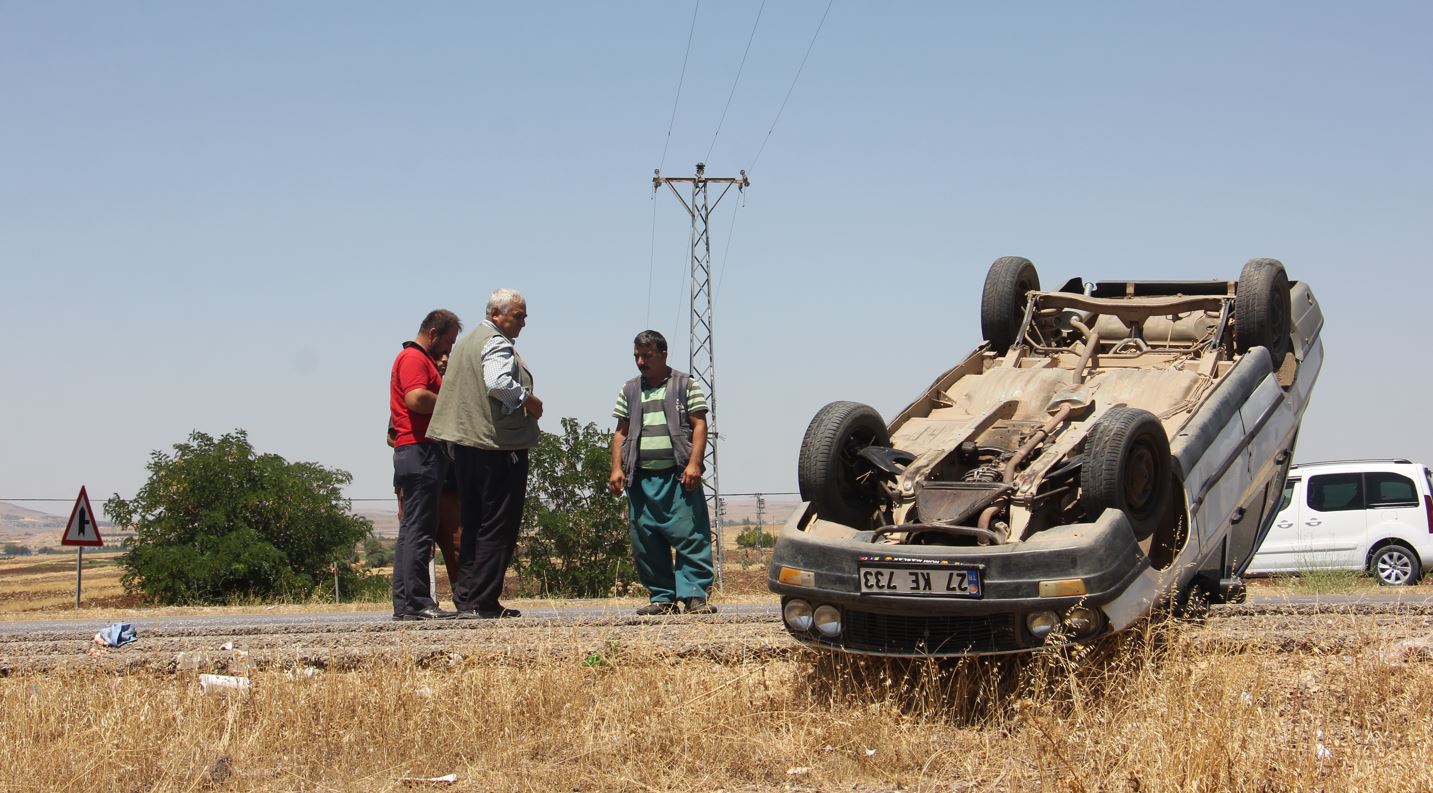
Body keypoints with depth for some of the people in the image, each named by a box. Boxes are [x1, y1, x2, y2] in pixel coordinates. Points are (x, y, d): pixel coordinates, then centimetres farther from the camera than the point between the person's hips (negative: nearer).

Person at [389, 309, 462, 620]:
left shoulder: (423, 360, 27)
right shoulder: (413, 358, -8)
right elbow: (416, 398, -23)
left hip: (423, 452, 11)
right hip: (419, 450, -11)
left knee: (412, 529, 10)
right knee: (419, 528, -12)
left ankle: (404, 602, 11)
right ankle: (415, 602, -13)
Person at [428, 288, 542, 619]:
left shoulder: (465, 343, 20)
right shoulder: (498, 344, -11)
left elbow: (457, 390, 25)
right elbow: (498, 382, -27)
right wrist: (529, 400, -15)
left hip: (465, 444, 9)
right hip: (499, 445, -9)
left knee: (473, 525, 13)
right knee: (498, 527, -5)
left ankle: (465, 598, 12)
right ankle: (481, 602, -7)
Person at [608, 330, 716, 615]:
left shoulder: (685, 385, 6)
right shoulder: (629, 391, 18)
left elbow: (699, 425, 0)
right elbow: (621, 432, 18)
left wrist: (694, 464, -11)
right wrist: (617, 469, 6)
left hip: (679, 477, -4)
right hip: (641, 479, 4)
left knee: (690, 536, -10)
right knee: (645, 542, 2)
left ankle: (695, 595, -9)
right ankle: (663, 597, 9)